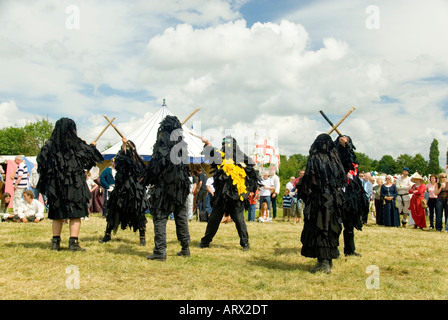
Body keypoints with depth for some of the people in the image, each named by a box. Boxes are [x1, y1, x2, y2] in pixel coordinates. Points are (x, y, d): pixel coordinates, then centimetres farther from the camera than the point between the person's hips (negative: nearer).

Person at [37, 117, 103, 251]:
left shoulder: (50, 145, 3)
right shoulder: (76, 144, -7)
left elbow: (41, 161, 5)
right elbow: (89, 154, 3)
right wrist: (92, 146, 24)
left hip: (55, 185, 4)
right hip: (74, 184, -4)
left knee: (57, 214, 13)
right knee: (75, 214, 0)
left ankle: (55, 242, 15)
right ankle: (73, 242, -4)